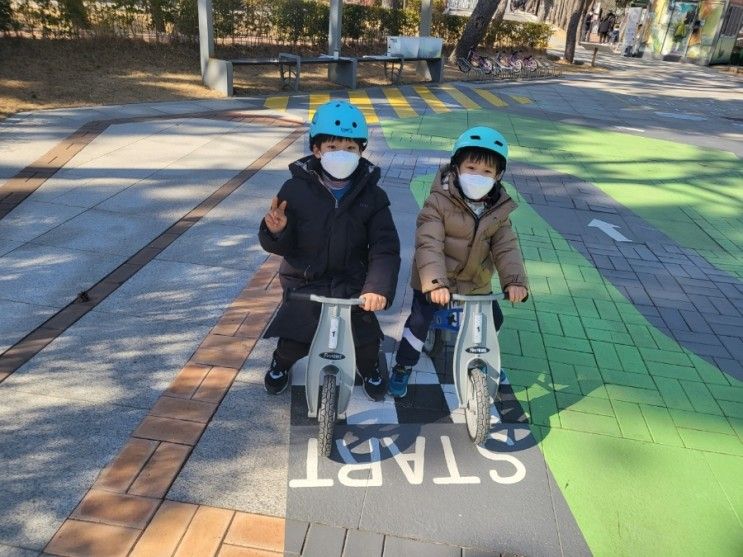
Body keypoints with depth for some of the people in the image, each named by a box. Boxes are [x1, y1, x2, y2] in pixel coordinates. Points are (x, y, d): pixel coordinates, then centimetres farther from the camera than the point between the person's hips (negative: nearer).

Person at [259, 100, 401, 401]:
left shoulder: (372, 195, -7)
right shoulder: (296, 188, -9)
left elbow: (385, 248, -14)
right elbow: (282, 246, -4)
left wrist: (378, 287, -30)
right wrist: (275, 231, -28)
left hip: (353, 285, 1)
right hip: (305, 283, 0)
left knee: (367, 337, -6)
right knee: (293, 340, -9)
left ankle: (368, 367, 33)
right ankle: (281, 363, 31)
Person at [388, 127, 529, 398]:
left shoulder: (498, 210, -5)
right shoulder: (439, 201, -21)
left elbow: (506, 247, -9)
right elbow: (429, 244, -29)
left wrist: (515, 280, -26)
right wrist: (434, 282, -42)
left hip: (476, 282, 5)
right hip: (436, 282, -5)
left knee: (493, 319, 16)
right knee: (419, 322, -6)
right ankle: (403, 367, 18)